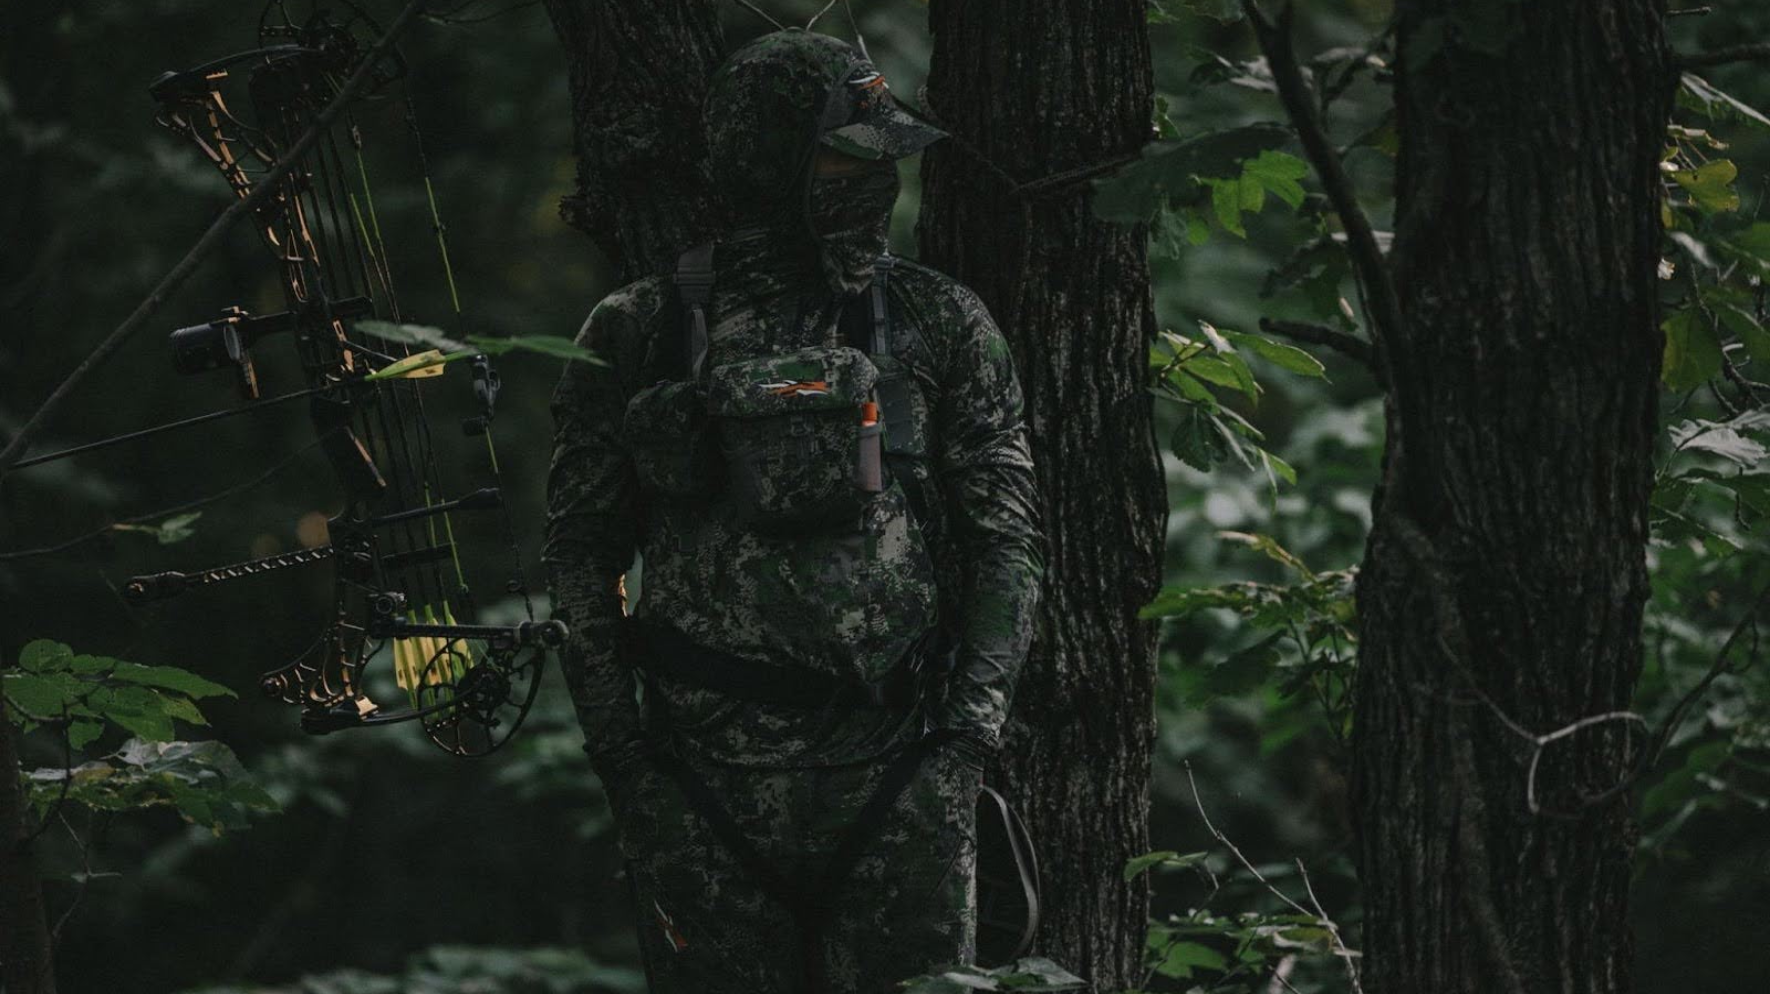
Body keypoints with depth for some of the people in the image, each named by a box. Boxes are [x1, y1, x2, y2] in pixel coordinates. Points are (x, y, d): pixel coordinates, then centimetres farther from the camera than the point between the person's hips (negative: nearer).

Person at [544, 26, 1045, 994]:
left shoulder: (936, 325, 7)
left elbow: (1005, 531, 6)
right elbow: (581, 550, 8)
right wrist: (617, 743, 0)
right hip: (708, 764, 0)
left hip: (894, 767, 0)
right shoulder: (643, 336, 5)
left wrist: (973, 715, -5)